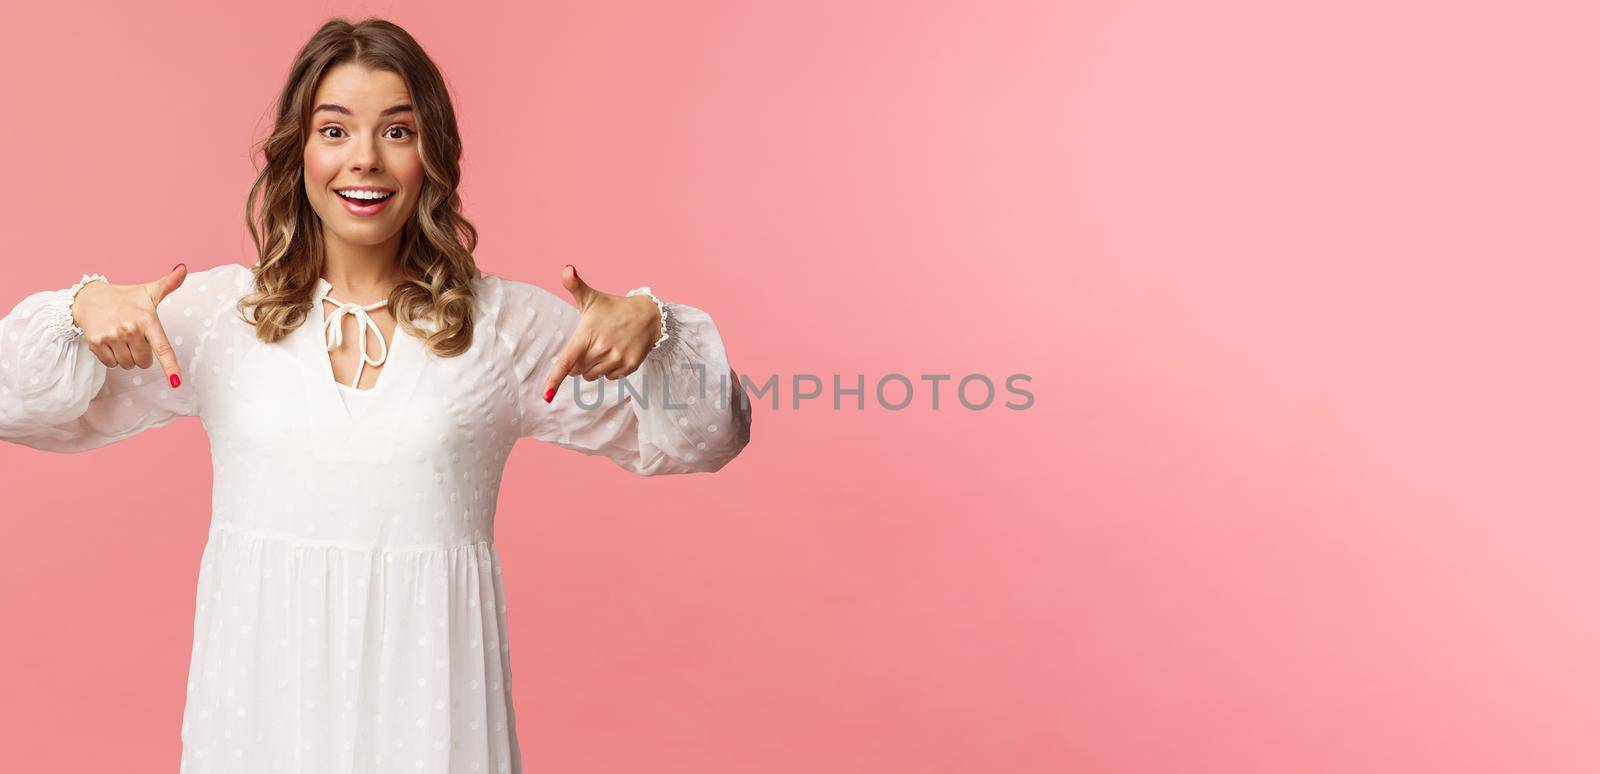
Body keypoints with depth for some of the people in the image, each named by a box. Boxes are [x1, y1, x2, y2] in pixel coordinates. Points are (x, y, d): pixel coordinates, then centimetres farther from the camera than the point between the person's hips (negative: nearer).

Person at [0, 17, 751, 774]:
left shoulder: (507, 322, -1)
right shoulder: (218, 310, 2)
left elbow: (700, 437, 0)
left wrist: (649, 328, -19)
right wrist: (82, 309, -15)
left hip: (427, 686, -1)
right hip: (262, 686, 1)